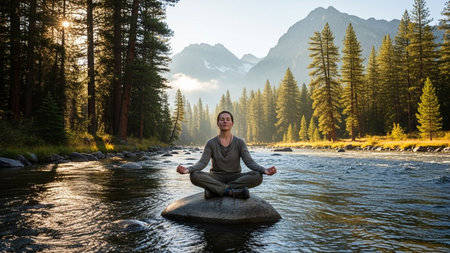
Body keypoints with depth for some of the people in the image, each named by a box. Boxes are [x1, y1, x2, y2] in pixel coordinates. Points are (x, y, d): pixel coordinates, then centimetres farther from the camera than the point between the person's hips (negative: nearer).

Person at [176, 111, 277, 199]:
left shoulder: (240, 143, -1)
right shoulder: (211, 143, -1)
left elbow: (249, 162, -11)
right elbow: (202, 162, -13)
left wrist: (264, 170, -32)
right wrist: (188, 169, -34)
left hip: (235, 177, 1)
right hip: (216, 178, 0)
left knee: (257, 176, -29)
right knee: (195, 176, -30)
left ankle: (214, 190, -27)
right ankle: (234, 191, -29)